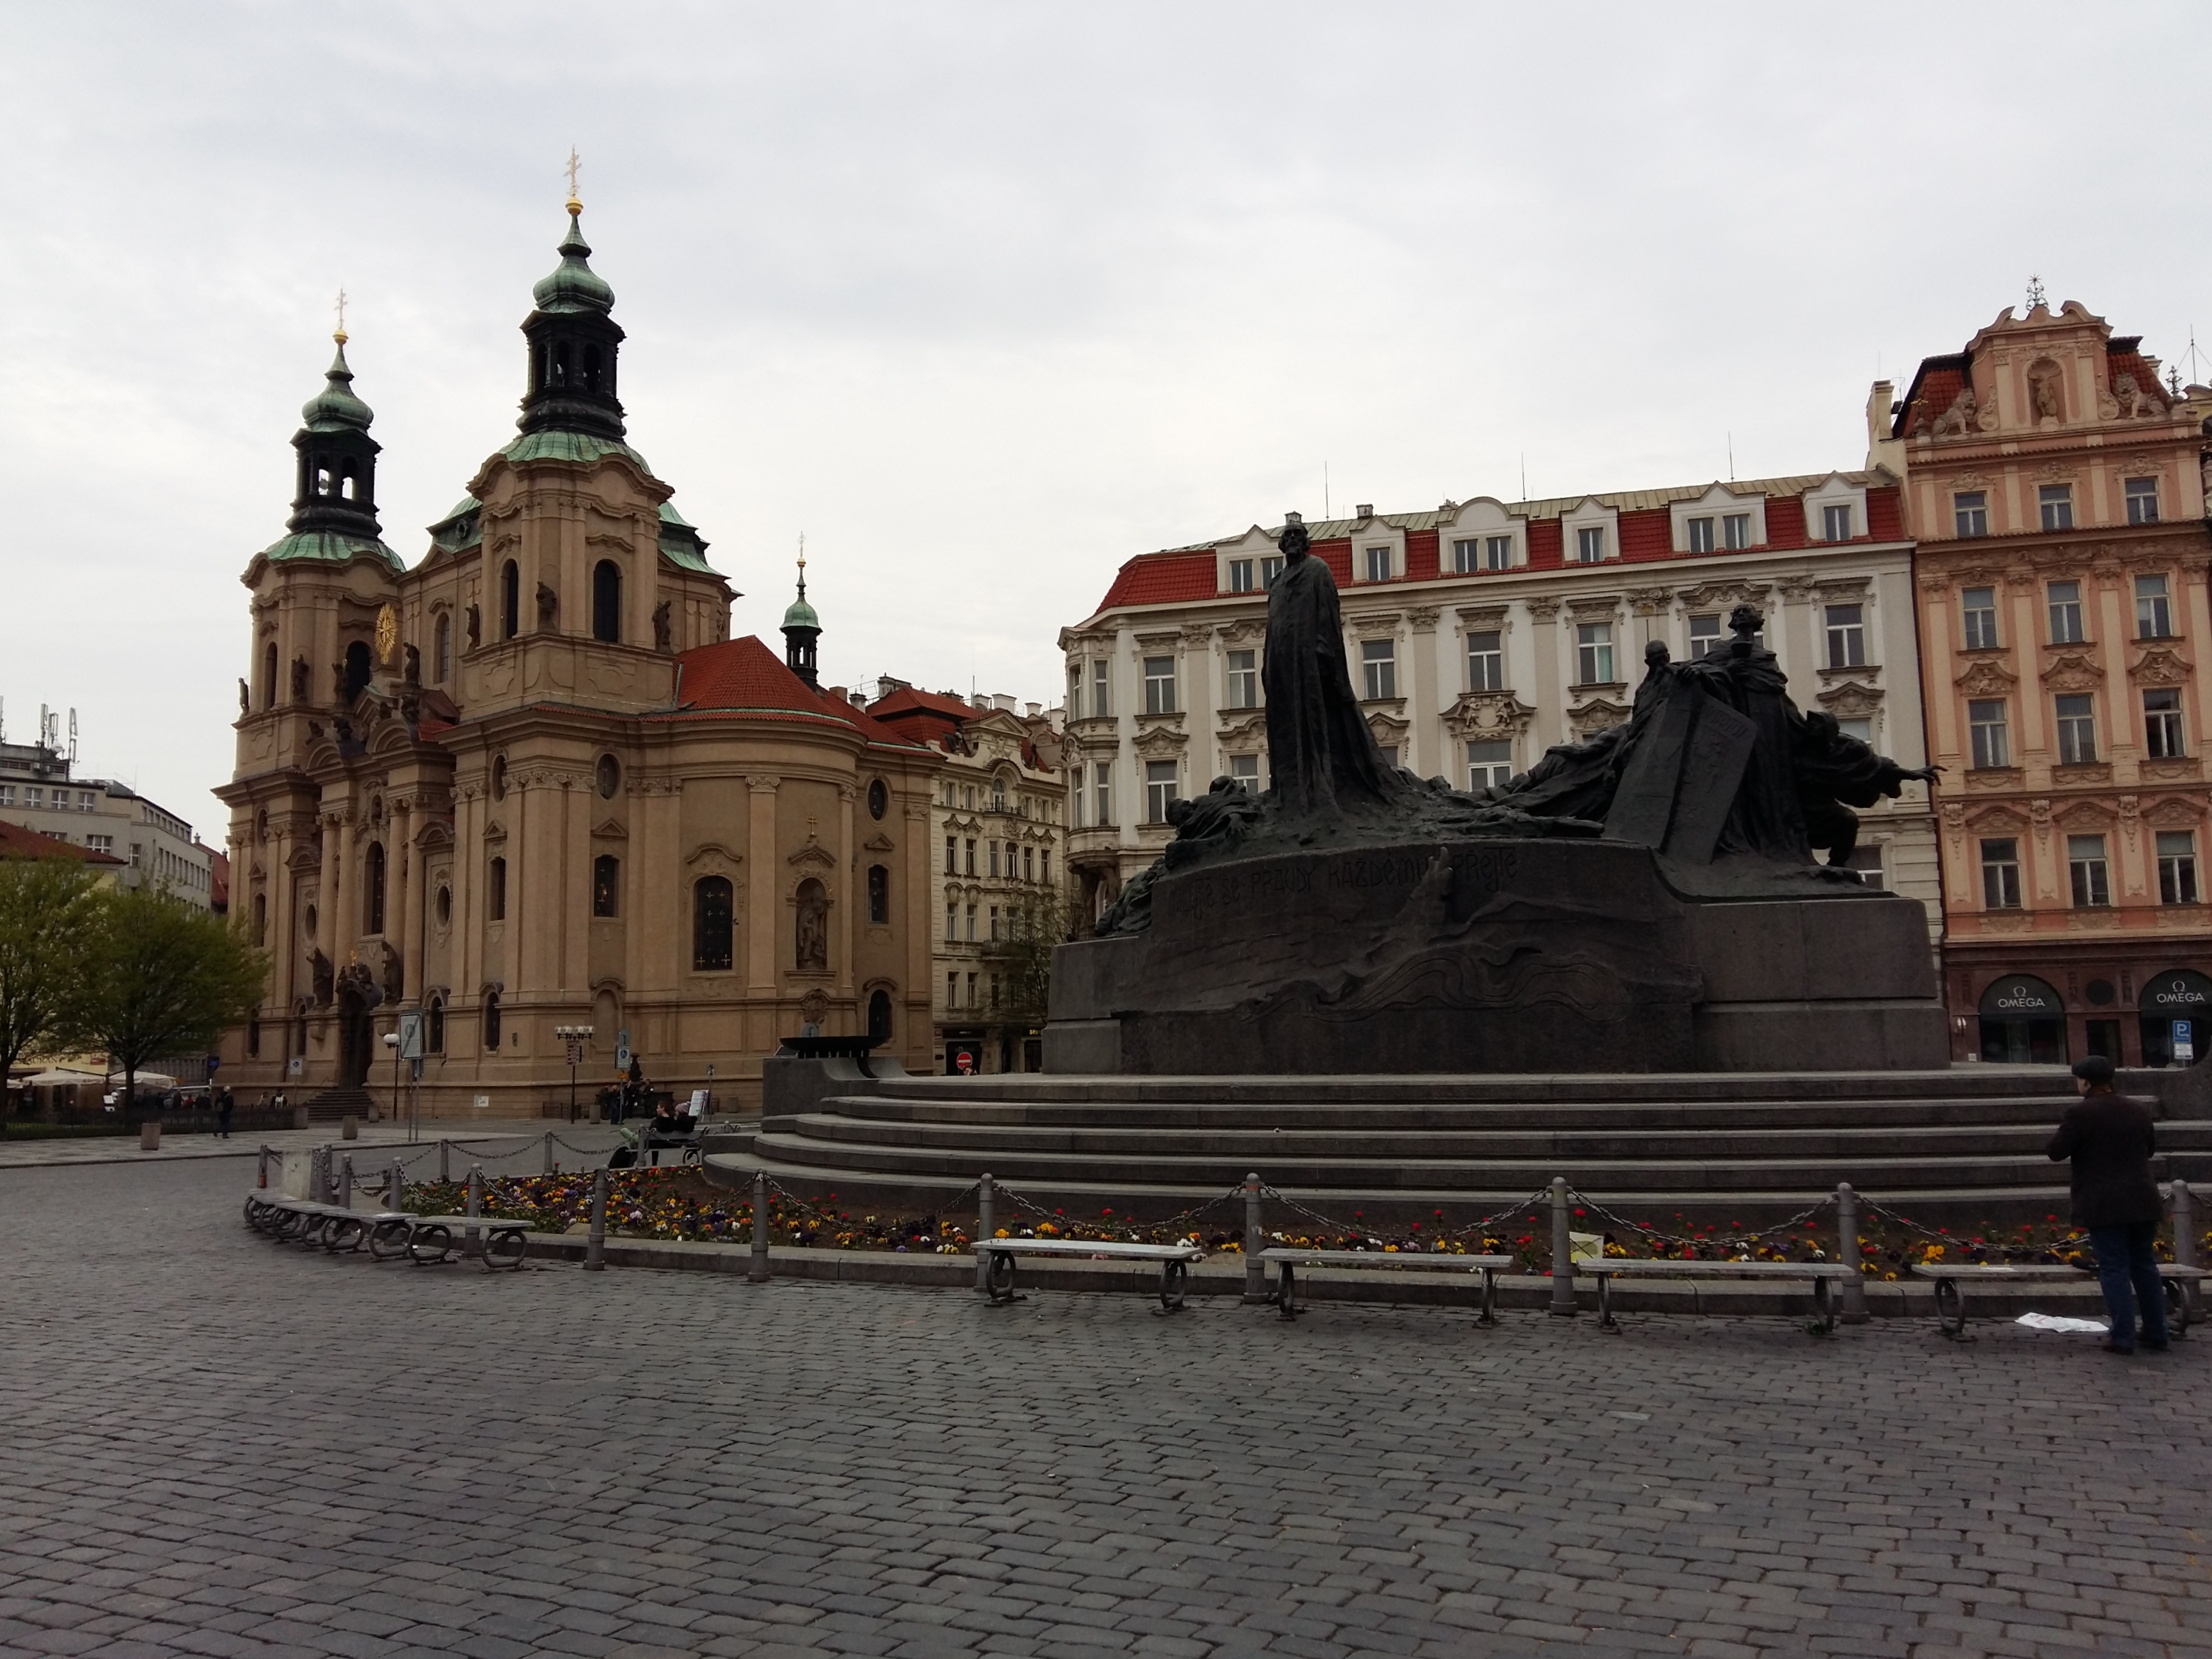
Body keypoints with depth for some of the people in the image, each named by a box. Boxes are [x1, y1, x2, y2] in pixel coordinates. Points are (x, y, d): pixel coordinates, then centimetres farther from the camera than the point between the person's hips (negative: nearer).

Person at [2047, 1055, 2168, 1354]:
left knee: (2114, 1268, -1)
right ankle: (2156, 1334, 21)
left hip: (2104, 1205, -6)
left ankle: (2123, 1337, -1)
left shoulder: (2080, 1112, -13)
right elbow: (2151, 1147, 20)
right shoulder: (2137, 1109, 6)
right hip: (2142, 1202, 6)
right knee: (2144, 1264, 15)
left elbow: (2056, 1152, -11)